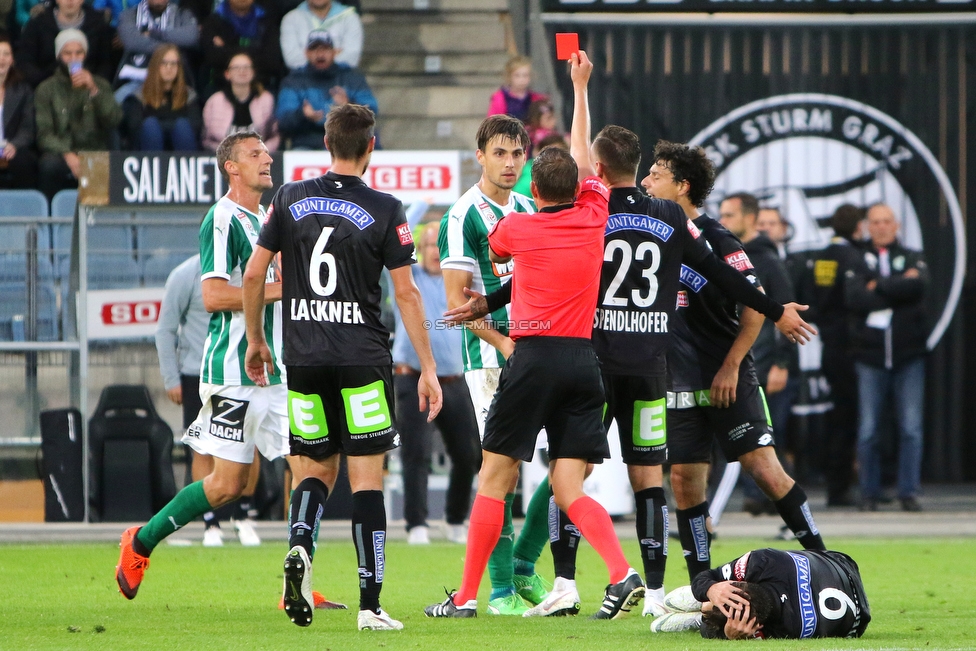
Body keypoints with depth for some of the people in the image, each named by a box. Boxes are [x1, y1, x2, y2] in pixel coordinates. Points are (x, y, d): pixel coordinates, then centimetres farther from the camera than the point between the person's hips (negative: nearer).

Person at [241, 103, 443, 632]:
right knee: (366, 476, 0)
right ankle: (370, 603, -4)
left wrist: (255, 340, 19)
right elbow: (406, 294, -3)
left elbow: (253, 275, 5)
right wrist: (427, 368, 2)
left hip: (304, 359, 3)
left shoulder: (290, 199, 4)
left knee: (317, 467, 16)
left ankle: (299, 545, -14)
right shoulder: (384, 211, -4)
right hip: (363, 359, -3)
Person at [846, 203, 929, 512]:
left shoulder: (913, 258, 9)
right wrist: (899, 287, -10)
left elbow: (920, 286, -13)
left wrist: (878, 288, -10)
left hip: (909, 356, 0)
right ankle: (869, 494, 6)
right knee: (868, 429, -1)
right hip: (870, 356, 0)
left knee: (911, 427, -3)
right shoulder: (858, 263, 7)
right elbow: (854, 300, -11)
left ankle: (909, 492, 3)